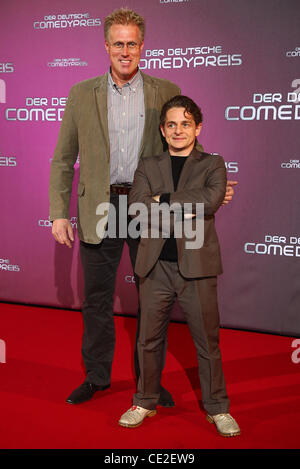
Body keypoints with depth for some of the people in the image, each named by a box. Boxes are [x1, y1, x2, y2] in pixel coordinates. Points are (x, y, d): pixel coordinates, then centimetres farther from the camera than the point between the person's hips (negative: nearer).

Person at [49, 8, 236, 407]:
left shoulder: (167, 93, 3)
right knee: (96, 299, 10)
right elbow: (63, 160, 6)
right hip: (99, 210, 1)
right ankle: (96, 376, 28)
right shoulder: (81, 95, 4)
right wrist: (59, 213, -1)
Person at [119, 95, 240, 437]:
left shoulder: (212, 164, 7)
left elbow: (211, 200, -13)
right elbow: (137, 204, -5)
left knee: (207, 341, 6)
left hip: (197, 266, -1)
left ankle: (217, 408, 22)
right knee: (149, 340, 10)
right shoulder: (148, 166, 12)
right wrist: (182, 208, -14)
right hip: (156, 266, 2)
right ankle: (145, 402, 28)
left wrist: (163, 199, -9)